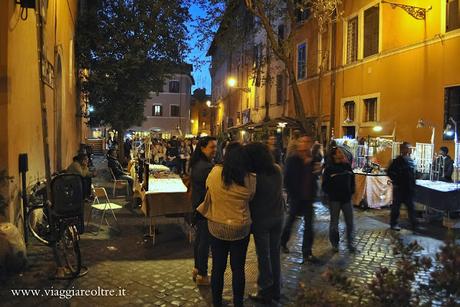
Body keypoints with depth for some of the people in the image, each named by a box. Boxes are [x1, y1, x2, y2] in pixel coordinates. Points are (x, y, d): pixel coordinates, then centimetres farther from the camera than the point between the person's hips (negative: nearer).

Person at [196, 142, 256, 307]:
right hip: (241, 229, 0)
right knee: (238, 268, 15)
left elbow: (207, 185, 5)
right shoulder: (250, 180, -15)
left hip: (216, 227, 1)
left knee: (218, 267, 16)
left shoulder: (215, 172, -15)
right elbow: (250, 199, 1)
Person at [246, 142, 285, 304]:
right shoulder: (277, 170, -6)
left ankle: (266, 291, 23)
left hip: (261, 220, -5)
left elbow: (250, 200, -14)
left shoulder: (255, 177, -23)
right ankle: (276, 289, 31)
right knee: (275, 253, 17)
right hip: (278, 217, 6)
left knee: (263, 255, 9)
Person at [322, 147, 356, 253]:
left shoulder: (347, 166, 4)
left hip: (347, 198, 3)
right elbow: (325, 185, -5)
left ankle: (350, 243, 20)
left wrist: (351, 191, 5)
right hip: (334, 200, -3)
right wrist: (331, 194, -10)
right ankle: (334, 244, 22)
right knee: (334, 222, 8)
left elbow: (352, 179, 13)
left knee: (350, 222, 7)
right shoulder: (329, 168, -7)